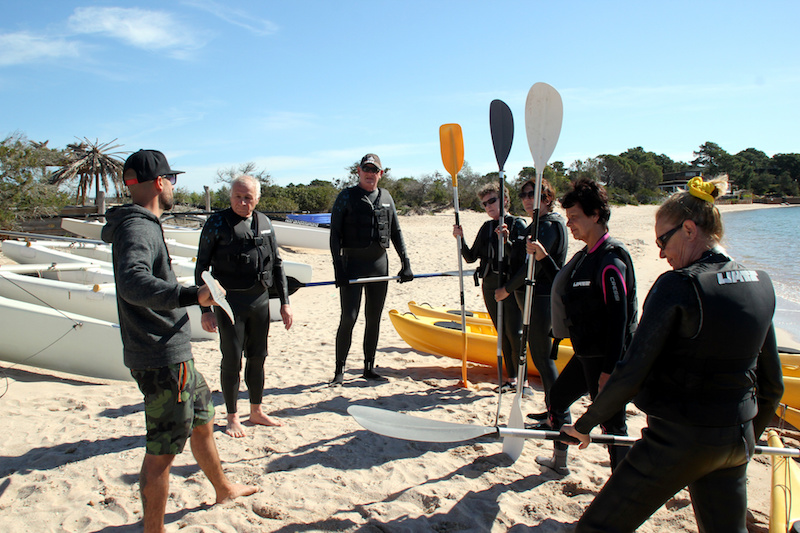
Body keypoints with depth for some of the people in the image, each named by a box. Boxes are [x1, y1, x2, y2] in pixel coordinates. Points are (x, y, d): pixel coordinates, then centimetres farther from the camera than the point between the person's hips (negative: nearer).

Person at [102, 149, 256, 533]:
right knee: (162, 451, 0)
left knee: (202, 421, 25)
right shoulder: (137, 228, -20)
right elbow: (132, 283, -38)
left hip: (172, 354, 11)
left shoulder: (141, 225, 13)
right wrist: (193, 295, -43)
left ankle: (223, 488, 44)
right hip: (161, 360, -11)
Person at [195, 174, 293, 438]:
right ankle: (232, 417, 21)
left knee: (257, 357, 13)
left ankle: (256, 412, 30)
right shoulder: (217, 223, -7)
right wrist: (205, 309, -12)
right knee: (232, 360, 3)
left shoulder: (264, 223, 7)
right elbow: (201, 267, -6)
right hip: (229, 302, -4)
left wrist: (284, 302, 9)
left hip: (260, 300, 5)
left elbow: (277, 264, 13)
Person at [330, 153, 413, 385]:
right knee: (348, 318, -7)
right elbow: (335, 235, -6)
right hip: (353, 264, -4)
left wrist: (405, 263, 6)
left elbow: (396, 233, 15)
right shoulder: (347, 197, -2)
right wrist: (338, 268, -14)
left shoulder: (386, 198, 11)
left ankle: (369, 368, 21)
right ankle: (339, 369, 8)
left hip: (379, 264, 4)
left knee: (374, 319, 9)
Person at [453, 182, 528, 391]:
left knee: (514, 333, -8)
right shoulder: (487, 227, 12)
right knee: (502, 333, 10)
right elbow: (471, 257, 10)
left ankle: (523, 380, 3)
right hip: (490, 286, 6)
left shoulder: (518, 224, -5)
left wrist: (506, 240, -29)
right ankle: (511, 379, 19)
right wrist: (460, 239, -4)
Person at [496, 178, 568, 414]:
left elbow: (533, 265, -21)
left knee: (542, 356, -5)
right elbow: (523, 259, 15)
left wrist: (507, 289, -13)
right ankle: (553, 409, 27)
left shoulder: (549, 225, -15)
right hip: (533, 297, 10)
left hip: (542, 298, -10)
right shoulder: (538, 225, 17)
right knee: (541, 356, 16)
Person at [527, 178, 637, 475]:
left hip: (606, 357, -10)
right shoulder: (586, 255, 9)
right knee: (557, 396, 21)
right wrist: (544, 258, 14)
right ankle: (559, 461, 41)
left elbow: (619, 319, -23)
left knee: (611, 422, -1)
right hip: (586, 353, 10)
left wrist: (609, 370, -24)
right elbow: (565, 285, 25)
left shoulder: (610, 260, -20)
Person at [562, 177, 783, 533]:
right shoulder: (760, 285, 3)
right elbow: (772, 384, 11)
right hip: (735, 442, 8)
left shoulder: (678, 285, -19)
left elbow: (631, 374, -20)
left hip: (678, 439, -7)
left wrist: (585, 424, -7)